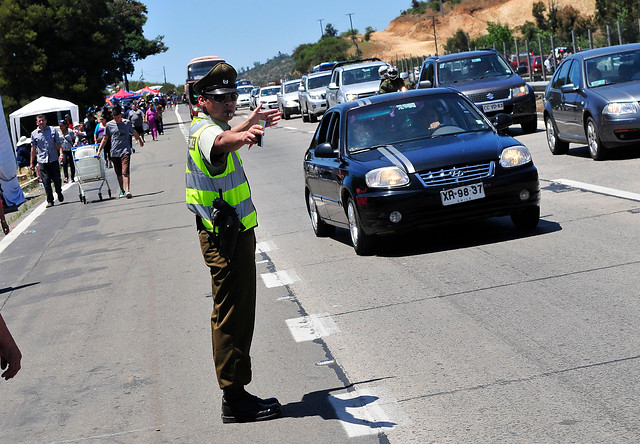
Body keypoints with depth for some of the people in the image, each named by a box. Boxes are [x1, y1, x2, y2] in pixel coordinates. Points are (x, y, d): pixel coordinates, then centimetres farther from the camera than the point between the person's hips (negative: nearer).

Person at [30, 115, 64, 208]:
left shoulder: (53, 131, 5)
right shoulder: (34, 134, 5)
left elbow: (58, 144, 6)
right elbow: (33, 148, 9)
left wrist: (61, 153, -11)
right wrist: (32, 163, 8)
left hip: (54, 160, 0)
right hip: (42, 161, 0)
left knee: (57, 179, 6)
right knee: (46, 182, -4)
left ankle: (59, 193, 34)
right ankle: (50, 200, 3)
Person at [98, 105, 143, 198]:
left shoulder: (127, 123, 2)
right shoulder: (109, 125, 3)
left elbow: (134, 133, 19)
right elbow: (105, 139, 10)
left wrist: (140, 141, 35)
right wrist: (99, 150, 5)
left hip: (125, 151, -2)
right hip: (114, 153, 2)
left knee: (125, 171, -16)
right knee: (118, 174, 10)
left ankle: (127, 190, -22)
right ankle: (122, 190, 24)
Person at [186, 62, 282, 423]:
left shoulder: (208, 126, 13)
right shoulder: (205, 131, -19)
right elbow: (220, 142, -46)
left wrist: (252, 122, 53)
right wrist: (242, 136, -66)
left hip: (232, 234, 11)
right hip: (226, 239, -11)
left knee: (235, 316, 15)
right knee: (231, 318, -6)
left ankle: (236, 393, 23)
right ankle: (235, 400, 0)